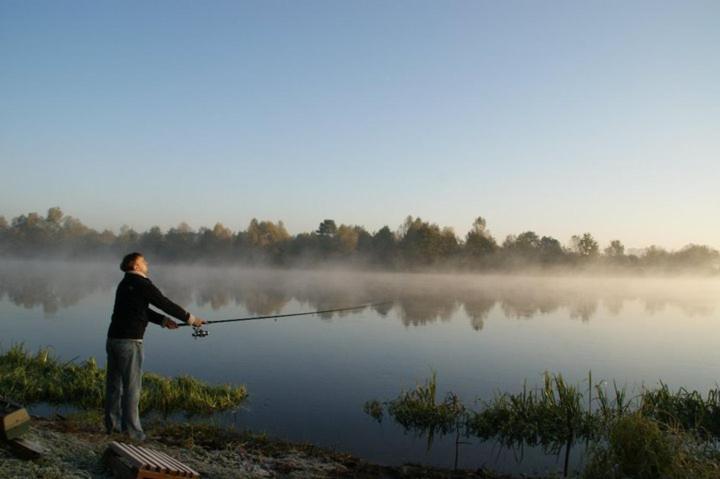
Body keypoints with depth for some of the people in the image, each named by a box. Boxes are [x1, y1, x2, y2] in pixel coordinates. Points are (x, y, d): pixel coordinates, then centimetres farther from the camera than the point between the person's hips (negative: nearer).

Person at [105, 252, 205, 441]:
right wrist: (190, 318, 0)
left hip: (113, 339, 9)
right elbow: (164, 303, -9)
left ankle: (113, 425, 25)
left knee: (114, 384, 15)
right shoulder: (141, 283, -10)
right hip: (129, 341, -9)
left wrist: (163, 320, 12)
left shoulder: (125, 283, 17)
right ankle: (132, 430, 3)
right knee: (131, 386, -2)